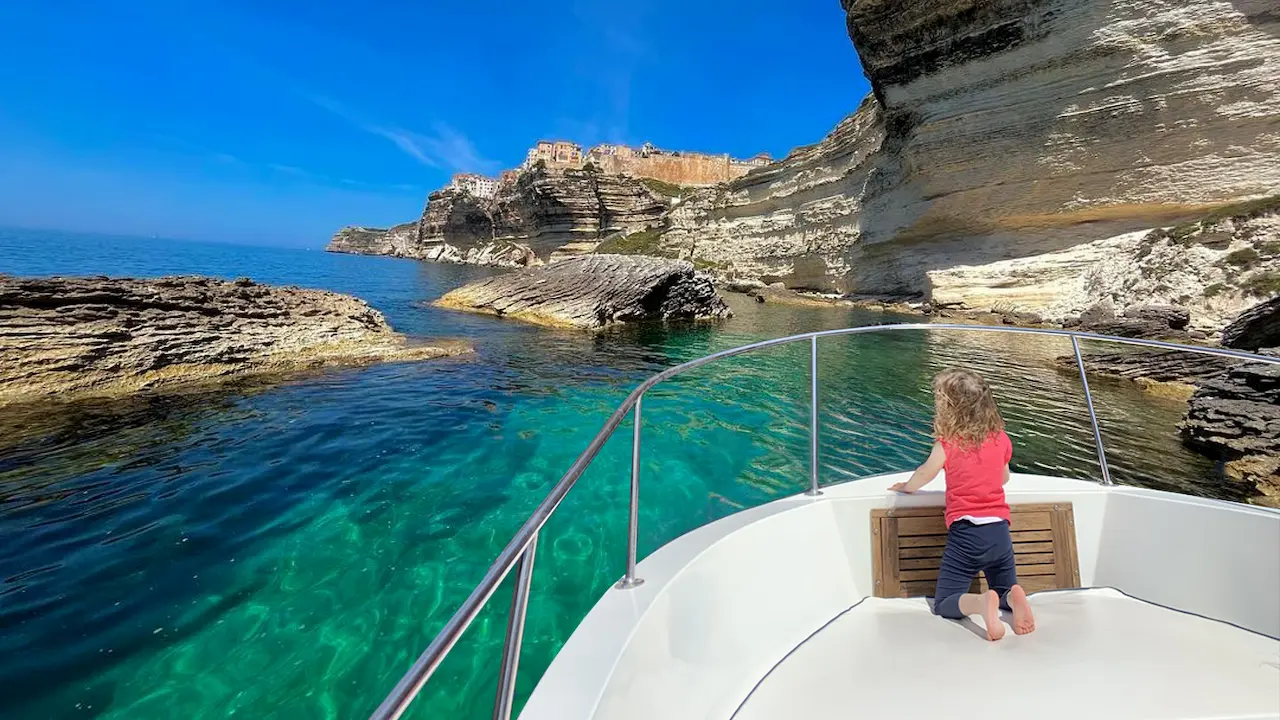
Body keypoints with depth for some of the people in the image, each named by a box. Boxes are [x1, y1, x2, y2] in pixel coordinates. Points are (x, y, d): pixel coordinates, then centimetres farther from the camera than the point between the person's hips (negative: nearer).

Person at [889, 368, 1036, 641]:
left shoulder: (948, 444, -9)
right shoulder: (1001, 439, 5)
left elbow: (923, 475, 8)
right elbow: (1004, 477, 22)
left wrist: (905, 487, 28)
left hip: (964, 531, -4)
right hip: (999, 529, 5)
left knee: (944, 604, 6)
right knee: (1006, 591, 25)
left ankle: (982, 602, -24)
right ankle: (1014, 598, -9)